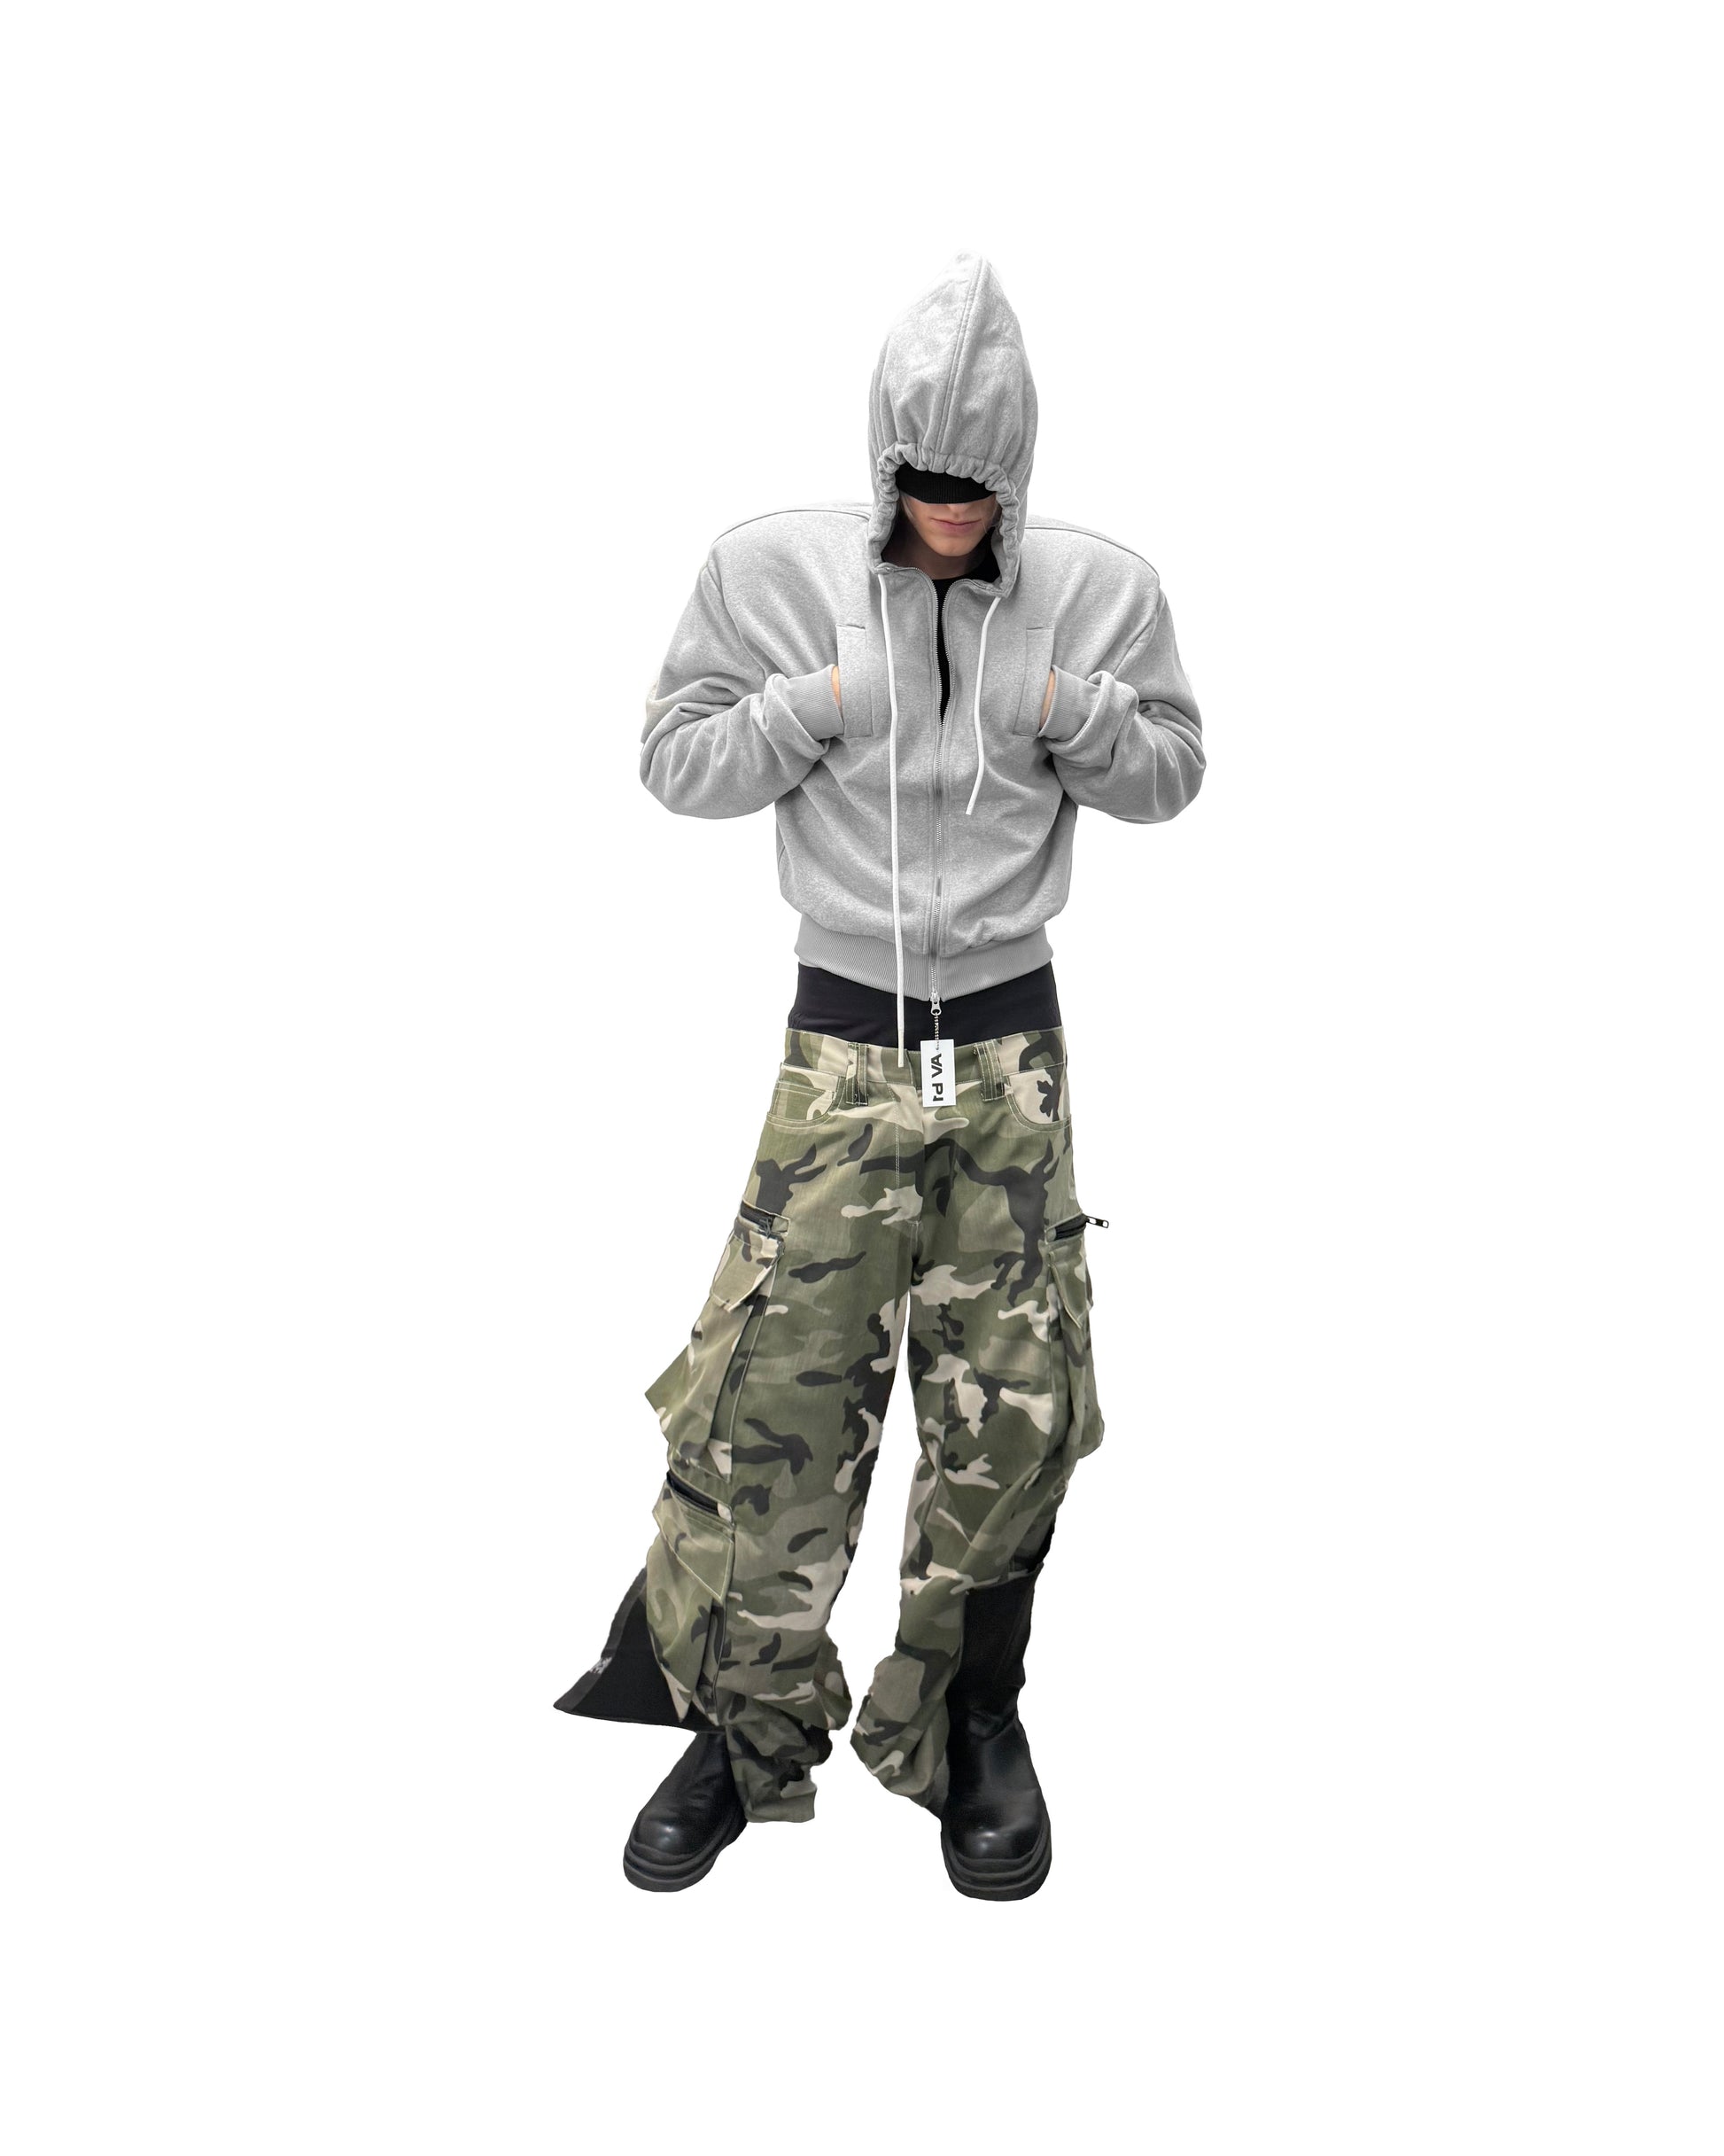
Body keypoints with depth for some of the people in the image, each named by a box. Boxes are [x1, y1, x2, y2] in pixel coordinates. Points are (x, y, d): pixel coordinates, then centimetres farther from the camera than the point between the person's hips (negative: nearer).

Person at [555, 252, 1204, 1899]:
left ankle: (966, 1721, 23)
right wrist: (817, 703, -15)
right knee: (770, 1392, -4)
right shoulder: (774, 567, -2)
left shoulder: (1097, 588, 1)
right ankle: (747, 1724, 17)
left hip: (1011, 1039, 1)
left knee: (1012, 1408, 3)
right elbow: (674, 759, 1)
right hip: (843, 1036, -1)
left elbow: (1173, 774, 10)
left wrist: (1077, 714, -11)